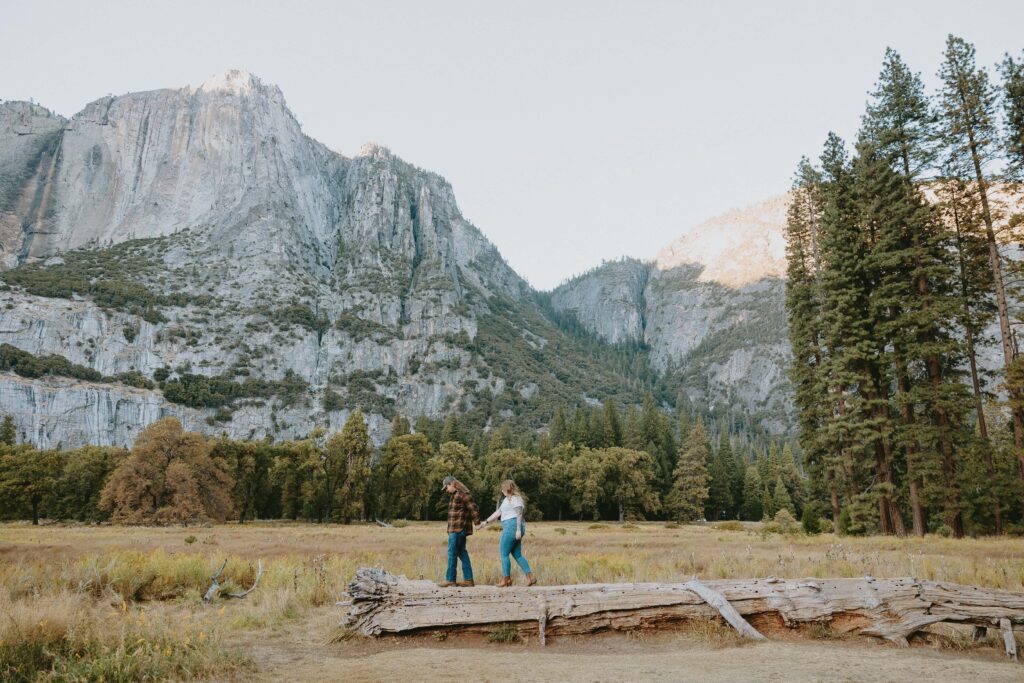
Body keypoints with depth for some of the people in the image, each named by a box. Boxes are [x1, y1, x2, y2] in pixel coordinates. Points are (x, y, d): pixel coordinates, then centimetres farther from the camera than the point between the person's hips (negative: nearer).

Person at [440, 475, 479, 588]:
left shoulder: (462, 494, -14)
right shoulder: (455, 495, 18)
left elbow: (473, 508, -17)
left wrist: (477, 522, -14)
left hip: (458, 529, -10)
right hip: (454, 529, 10)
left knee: (452, 553, -6)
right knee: (462, 553, 11)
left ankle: (450, 580, -1)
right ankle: (468, 579, 14)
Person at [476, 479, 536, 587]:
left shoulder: (515, 498, -8)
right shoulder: (507, 499, 22)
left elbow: (519, 514, -15)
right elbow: (498, 512, 24)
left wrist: (518, 530, -22)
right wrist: (486, 522, 21)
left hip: (512, 526, -10)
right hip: (510, 528, 10)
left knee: (504, 553, -3)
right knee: (517, 555, 9)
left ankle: (506, 580, 2)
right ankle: (530, 577, 6)